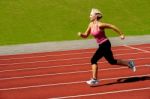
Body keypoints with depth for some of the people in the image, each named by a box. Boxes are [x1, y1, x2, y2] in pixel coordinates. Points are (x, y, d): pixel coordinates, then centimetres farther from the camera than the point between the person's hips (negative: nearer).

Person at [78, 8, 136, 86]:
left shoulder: (100, 25, -19)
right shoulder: (91, 25, 5)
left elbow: (112, 26, -13)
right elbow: (86, 35, 10)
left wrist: (121, 34, -8)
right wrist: (81, 34, -12)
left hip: (105, 44, -9)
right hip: (101, 45, 9)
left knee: (93, 60, -14)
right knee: (112, 61, 20)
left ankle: (94, 79, -10)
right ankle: (129, 63, 35)